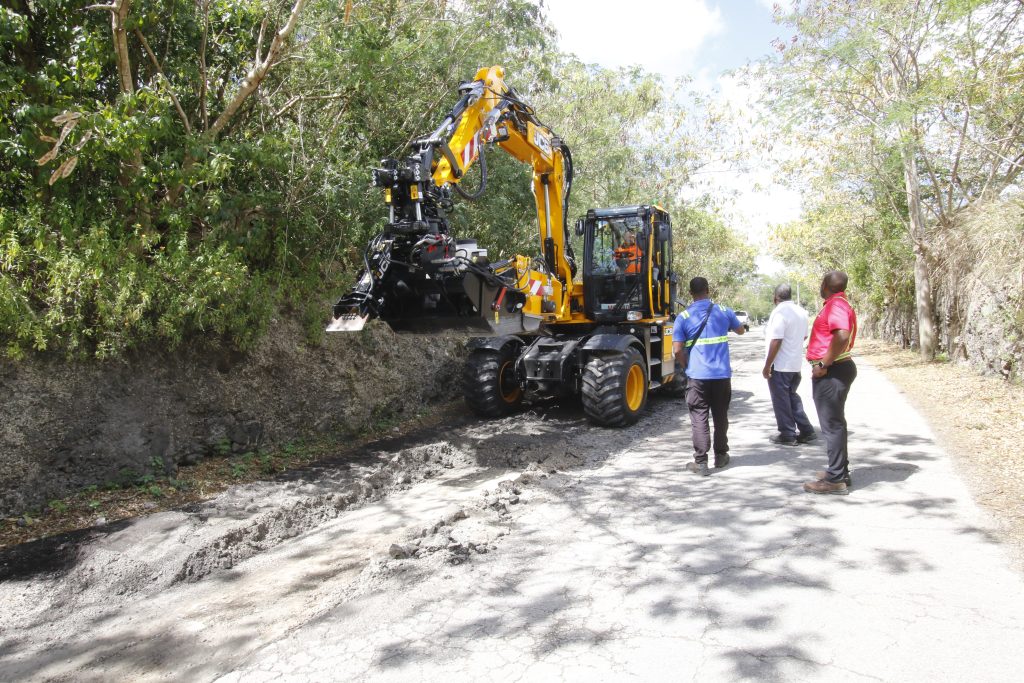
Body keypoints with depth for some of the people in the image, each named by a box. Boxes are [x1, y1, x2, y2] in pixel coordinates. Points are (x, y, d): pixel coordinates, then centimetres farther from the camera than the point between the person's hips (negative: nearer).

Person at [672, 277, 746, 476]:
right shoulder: (724, 311, 4)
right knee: (721, 416, 16)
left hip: (697, 376, -2)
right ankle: (720, 456, 27)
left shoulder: (683, 317, -4)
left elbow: (677, 350, -9)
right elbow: (741, 330, 23)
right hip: (722, 374, 3)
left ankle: (700, 462, -1)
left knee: (699, 418, 2)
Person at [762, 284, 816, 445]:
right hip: (796, 363, 8)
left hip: (780, 365, -8)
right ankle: (806, 431, 20)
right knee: (792, 396, 20)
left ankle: (787, 435, 10)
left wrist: (767, 365, -17)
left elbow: (776, 341, -23)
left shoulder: (779, 312, -19)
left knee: (781, 400, 4)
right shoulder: (801, 312, 7)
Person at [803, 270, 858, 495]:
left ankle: (836, 479, 0)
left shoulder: (836, 305, -17)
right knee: (834, 422, 18)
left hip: (831, 372, -11)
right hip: (836, 369, 11)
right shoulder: (838, 304, 16)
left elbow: (842, 336, -32)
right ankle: (839, 471, 28)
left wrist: (824, 364, -25)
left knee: (832, 424, -5)